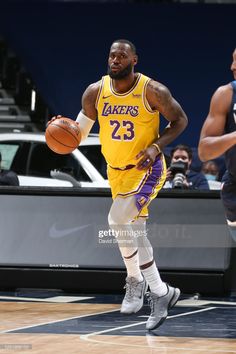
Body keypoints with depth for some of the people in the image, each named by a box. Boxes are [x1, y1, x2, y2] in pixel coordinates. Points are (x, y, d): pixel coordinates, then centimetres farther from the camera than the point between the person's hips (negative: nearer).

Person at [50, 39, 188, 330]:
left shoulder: (153, 91, -17)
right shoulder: (95, 92, -6)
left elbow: (180, 120, -5)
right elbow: (80, 132, 4)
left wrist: (156, 147, -19)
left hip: (147, 168, -5)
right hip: (116, 171, 5)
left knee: (118, 219, -24)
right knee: (134, 232, 13)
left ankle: (135, 279, -6)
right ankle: (160, 293, 29)